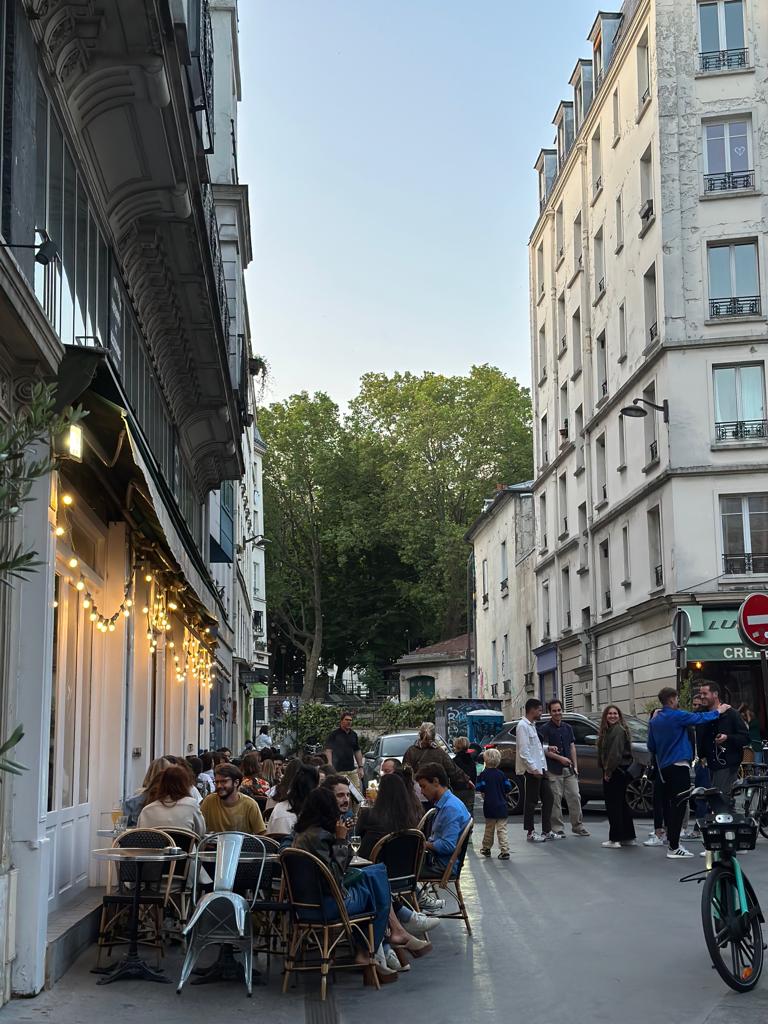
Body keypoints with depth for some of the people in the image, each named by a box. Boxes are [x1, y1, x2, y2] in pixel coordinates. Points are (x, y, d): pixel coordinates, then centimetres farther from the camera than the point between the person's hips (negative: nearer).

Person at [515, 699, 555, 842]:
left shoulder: (532, 725, 17)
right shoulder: (523, 726, -14)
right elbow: (523, 751, -19)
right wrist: (534, 769, -21)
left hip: (539, 769, 10)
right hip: (532, 770, -10)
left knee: (548, 797, 10)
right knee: (531, 801, -2)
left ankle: (547, 830, 17)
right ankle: (530, 833, 5)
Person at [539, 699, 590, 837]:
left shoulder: (567, 728, 15)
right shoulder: (545, 729, -4)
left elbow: (572, 747, 15)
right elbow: (544, 749, -9)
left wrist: (575, 766, 7)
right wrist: (560, 758, -15)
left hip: (569, 769, 5)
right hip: (554, 770, -5)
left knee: (575, 797, 5)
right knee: (555, 800, -3)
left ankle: (577, 826, 15)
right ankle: (558, 828, 4)